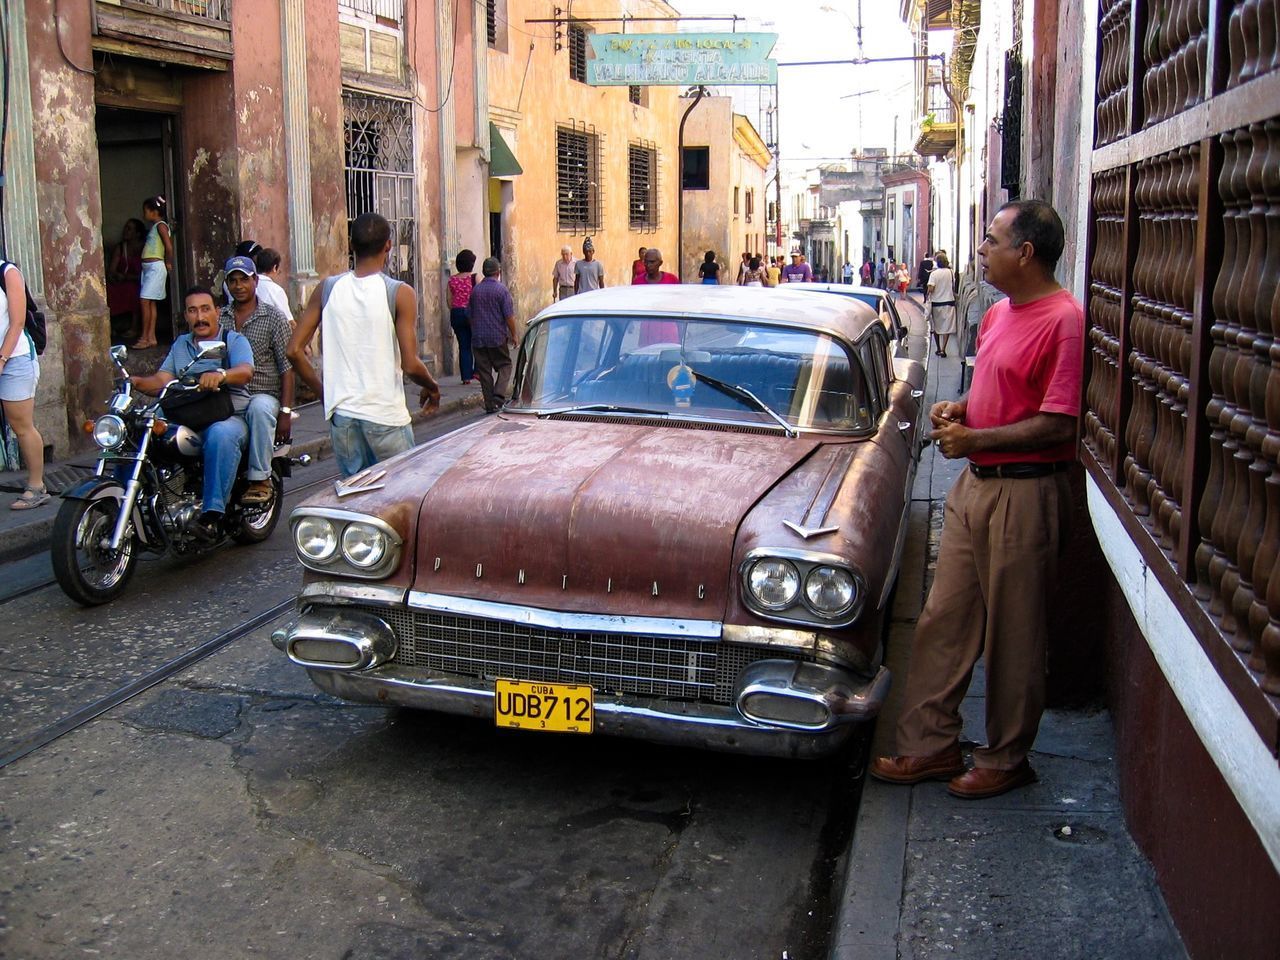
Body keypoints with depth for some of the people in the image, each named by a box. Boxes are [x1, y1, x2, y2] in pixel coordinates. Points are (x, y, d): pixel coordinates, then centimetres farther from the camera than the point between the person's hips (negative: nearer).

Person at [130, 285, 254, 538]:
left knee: (221, 435, -39)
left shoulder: (234, 340, 8)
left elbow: (246, 372, -13)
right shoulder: (180, 345, 24)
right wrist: (137, 382, -10)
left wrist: (220, 374, -35)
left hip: (229, 418, -5)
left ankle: (211, 516, -42)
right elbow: (162, 380, 12)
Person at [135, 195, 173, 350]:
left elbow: (169, 247, -19)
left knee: (145, 301, -11)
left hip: (156, 266, -10)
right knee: (150, 303, 7)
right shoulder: (153, 227, 18)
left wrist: (169, 263, -8)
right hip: (148, 267, 10)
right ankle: (151, 338, 8)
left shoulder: (160, 225, -9)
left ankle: (145, 338, -9)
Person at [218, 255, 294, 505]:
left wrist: (286, 412, -10)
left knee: (260, 409, -39)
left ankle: (260, 478, -29)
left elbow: (286, 367, 0)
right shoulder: (218, 317, 15)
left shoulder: (274, 318, 5)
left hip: (263, 394, -3)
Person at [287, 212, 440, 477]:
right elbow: (410, 365, -13)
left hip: (341, 415, 4)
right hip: (385, 415, -4)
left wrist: (324, 392, 13)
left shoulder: (327, 290, 3)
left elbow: (294, 351, 1)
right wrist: (432, 387, 7)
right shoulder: (400, 293, -9)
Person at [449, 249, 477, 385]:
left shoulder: (452, 280, 4)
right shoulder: (474, 278, -7)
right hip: (471, 312, -4)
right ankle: (477, 371, 0)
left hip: (456, 314, 4)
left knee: (463, 346, 7)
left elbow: (450, 302, 8)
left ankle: (466, 376, 5)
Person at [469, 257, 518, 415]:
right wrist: (513, 335, 1)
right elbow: (509, 316, -10)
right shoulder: (501, 289, -9)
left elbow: (471, 315, 15)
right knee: (504, 365, 10)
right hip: (497, 337, -4)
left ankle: (490, 404, 7)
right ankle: (499, 395, -10)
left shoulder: (475, 290, 6)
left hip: (478, 338, 4)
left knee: (484, 371, 7)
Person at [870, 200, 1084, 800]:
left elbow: (1058, 424, -21)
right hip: (975, 482, 9)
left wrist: (975, 438, -16)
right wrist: (959, 409, 4)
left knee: (1013, 634, 5)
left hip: (1026, 492, -9)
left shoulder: (1063, 320, -16)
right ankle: (932, 745, 22)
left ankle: (1006, 758, 21)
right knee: (944, 621, 11)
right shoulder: (998, 315, 11)